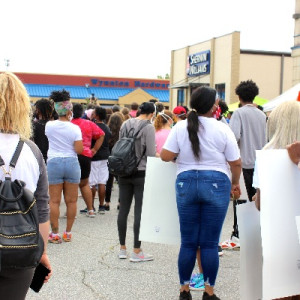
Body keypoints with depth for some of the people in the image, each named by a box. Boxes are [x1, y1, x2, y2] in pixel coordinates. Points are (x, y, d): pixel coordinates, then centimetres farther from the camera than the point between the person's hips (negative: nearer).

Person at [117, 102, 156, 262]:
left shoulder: (125, 124, 8)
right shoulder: (148, 127, -10)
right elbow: (151, 153, -11)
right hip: (141, 173, -6)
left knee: (123, 209, 10)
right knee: (140, 211, -2)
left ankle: (122, 248, 19)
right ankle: (136, 251, 1)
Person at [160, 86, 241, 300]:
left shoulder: (180, 127, 0)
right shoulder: (223, 129, -4)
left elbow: (165, 156, -2)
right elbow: (236, 162, -2)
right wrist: (235, 183, 15)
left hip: (186, 183, 2)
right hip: (216, 184, -2)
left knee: (188, 242, 10)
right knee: (210, 243, 5)